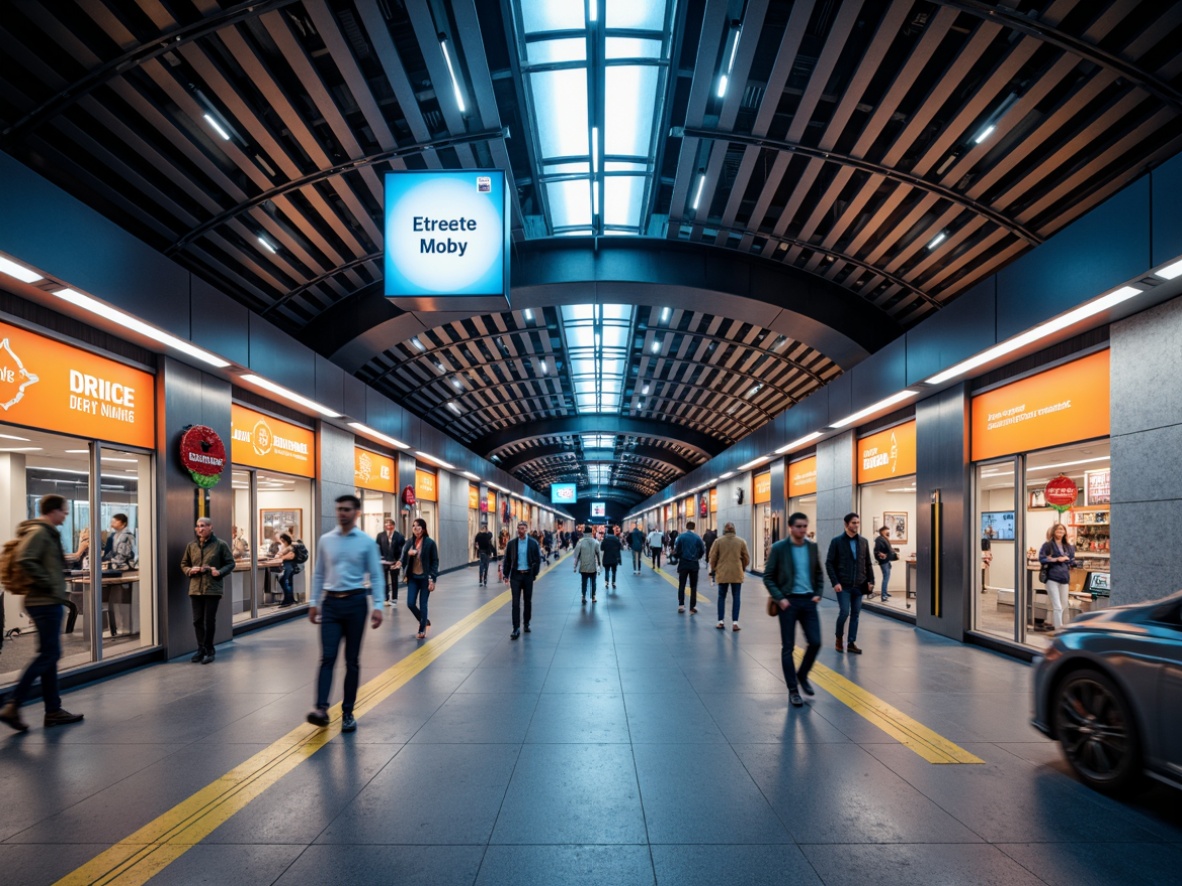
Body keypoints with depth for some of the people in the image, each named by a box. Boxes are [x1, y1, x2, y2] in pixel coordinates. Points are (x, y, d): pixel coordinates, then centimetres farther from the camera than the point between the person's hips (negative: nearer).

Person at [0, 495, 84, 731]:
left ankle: (53, 710, 16)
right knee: (48, 655, -6)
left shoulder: (47, 533, 16)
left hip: (47, 603, 10)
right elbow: (24, 561, -26)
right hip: (46, 603, -10)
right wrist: (47, 584, -18)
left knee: (49, 655, 11)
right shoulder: (39, 532, -13)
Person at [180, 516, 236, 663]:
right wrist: (189, 570, -4)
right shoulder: (191, 545, 9)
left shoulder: (220, 545, -2)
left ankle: (209, 651, 13)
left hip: (213, 589, -4)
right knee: (197, 620, 8)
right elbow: (184, 564, 18)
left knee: (210, 621, 0)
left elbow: (230, 563, 1)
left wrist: (220, 572, -17)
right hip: (195, 589, 4)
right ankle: (201, 649, 23)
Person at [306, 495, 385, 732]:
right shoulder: (325, 540, 5)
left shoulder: (366, 542, -3)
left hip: (355, 602, -1)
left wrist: (378, 606, -11)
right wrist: (314, 603, 8)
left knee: (352, 660, 6)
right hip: (331, 602, 2)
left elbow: (375, 576, -3)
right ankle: (321, 708, -13)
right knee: (327, 657, -8)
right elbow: (319, 574, 12)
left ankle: (348, 712, 14)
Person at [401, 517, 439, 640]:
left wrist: (432, 579, -14)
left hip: (425, 578, -4)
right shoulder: (409, 542, 3)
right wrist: (408, 554, -17)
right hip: (413, 578, 4)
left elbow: (435, 561, -8)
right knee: (410, 603, 1)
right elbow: (404, 560, 6)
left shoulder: (430, 543, -9)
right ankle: (424, 621, 27)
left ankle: (422, 630, 16)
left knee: (423, 605, 3)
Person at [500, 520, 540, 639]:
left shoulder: (533, 543, -3)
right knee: (515, 602, -4)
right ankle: (516, 629, -4)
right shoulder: (511, 543, 1)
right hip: (515, 575, 0)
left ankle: (526, 624, 29)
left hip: (528, 575, 0)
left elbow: (537, 559, 0)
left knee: (528, 601, 12)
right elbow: (507, 560, 5)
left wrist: (534, 573, -5)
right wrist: (506, 574, -1)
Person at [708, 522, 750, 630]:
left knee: (721, 597, 11)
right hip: (737, 574, 0)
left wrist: (713, 569, 16)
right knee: (736, 597, 6)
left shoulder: (718, 541, -3)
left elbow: (712, 557, 0)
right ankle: (735, 622, 1)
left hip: (722, 573, 0)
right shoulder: (741, 542, 0)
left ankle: (721, 622, 11)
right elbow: (746, 558, 5)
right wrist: (743, 568, 22)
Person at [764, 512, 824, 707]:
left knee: (815, 642, 2)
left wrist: (818, 593, 2)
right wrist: (779, 598, -13)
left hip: (809, 600, 4)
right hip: (788, 601, -4)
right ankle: (793, 690, 13)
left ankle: (802, 675, 28)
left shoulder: (812, 547, 5)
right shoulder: (779, 548, -8)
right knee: (788, 647, 2)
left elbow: (819, 573, 16)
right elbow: (768, 577, -5)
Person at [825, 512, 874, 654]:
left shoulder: (863, 542, 9)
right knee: (845, 612, -7)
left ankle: (851, 643, 15)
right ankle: (839, 638, 16)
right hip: (843, 585, -4)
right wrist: (835, 582, -13)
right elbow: (829, 563, -5)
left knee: (855, 614, 6)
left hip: (858, 585, 4)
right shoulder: (837, 541, -4)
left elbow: (868, 564, 13)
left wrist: (870, 580, 2)